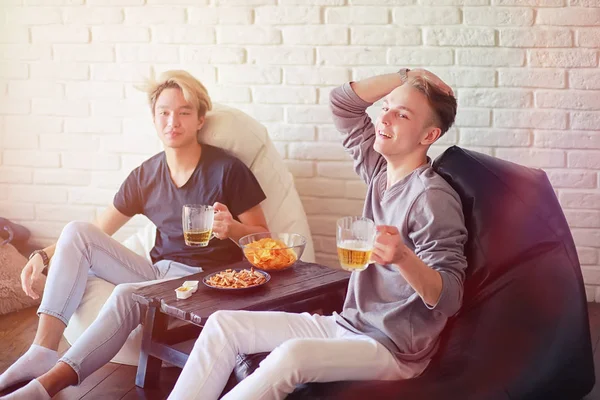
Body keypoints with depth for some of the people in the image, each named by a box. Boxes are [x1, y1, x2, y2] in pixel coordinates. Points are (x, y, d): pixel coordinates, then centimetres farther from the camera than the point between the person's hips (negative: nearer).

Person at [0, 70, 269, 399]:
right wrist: (45, 255, -4)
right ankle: (42, 353, -23)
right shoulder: (145, 175, 6)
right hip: (158, 271, 6)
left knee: (127, 294, -35)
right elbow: (96, 233, 12)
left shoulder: (227, 170, -9)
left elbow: (263, 237, -4)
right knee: (76, 231, -12)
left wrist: (232, 228, -26)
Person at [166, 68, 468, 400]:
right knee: (223, 324, -2)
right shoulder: (381, 170, 6)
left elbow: (448, 299, -22)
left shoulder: (432, 197, -17)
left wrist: (403, 257, -40)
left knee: (291, 356, -36)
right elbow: (342, 101, 14)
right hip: (347, 325, 9)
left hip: (396, 348, -8)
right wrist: (406, 77, 5)